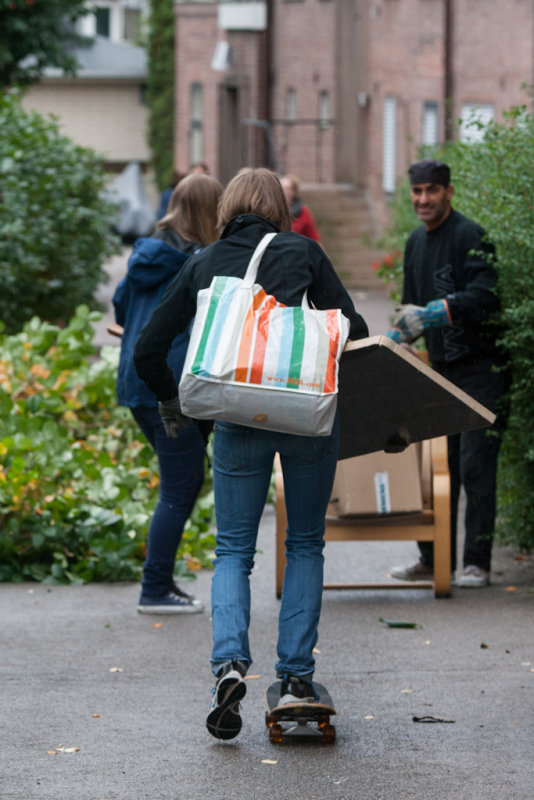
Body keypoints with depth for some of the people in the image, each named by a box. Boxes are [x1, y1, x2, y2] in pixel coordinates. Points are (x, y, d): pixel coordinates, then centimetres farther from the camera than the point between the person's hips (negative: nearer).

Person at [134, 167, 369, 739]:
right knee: (305, 545, 15)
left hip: (238, 419, 1)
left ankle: (229, 661, -14)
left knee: (233, 550, 10)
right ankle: (296, 676, 9)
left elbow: (147, 349, 10)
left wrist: (171, 400, 27)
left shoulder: (202, 266, 10)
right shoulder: (301, 252, 5)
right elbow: (351, 328, -3)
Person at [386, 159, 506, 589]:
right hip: (441, 367, 8)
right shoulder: (416, 242, 14)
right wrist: (391, 340, 9)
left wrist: (432, 312, -34)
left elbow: (484, 295, -24)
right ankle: (433, 558, 16)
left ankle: (477, 563, -2)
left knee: (476, 465, -7)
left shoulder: (470, 235, -12)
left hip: (479, 367, -8)